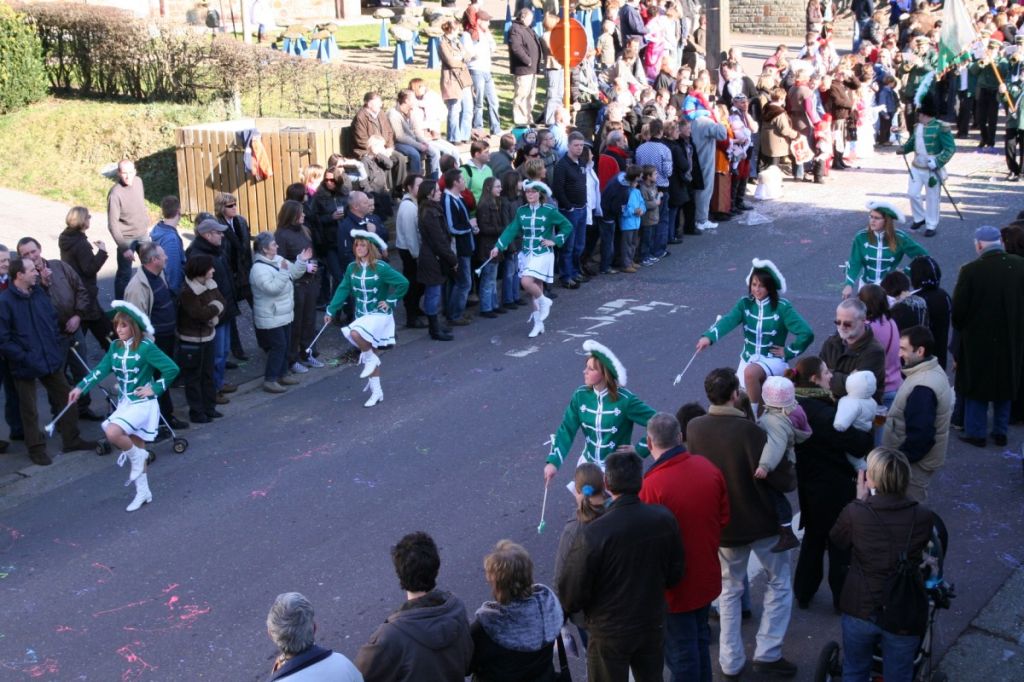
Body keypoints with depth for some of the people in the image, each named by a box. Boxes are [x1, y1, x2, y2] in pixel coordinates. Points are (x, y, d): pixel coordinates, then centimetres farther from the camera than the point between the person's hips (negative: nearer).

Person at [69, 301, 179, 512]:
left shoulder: (146, 347, -17)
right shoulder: (115, 347, 3)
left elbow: (172, 369, -19)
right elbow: (101, 370, -2)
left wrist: (155, 388, -15)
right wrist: (81, 387, -13)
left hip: (143, 404, -7)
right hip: (125, 403, 7)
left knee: (112, 433, -28)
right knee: (136, 448, 14)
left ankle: (135, 456, 1)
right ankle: (143, 493, 26)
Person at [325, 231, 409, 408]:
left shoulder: (381, 268, -17)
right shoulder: (352, 268, 0)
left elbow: (403, 283, -17)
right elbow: (343, 289, 4)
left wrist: (390, 301, -12)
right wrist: (331, 311, 2)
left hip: (379, 314, -6)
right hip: (362, 315, 6)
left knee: (355, 333, -33)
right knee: (368, 354, 11)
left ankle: (370, 358, -5)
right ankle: (376, 391, 23)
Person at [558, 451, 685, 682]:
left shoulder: (595, 533, -29)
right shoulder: (664, 518, -14)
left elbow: (573, 590, -18)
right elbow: (674, 574, 0)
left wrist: (566, 607, 4)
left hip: (609, 631, -4)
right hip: (653, 624, 4)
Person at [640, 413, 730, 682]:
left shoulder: (652, 485, -28)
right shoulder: (708, 468, -9)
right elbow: (724, 518, 3)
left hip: (675, 585, -6)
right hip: (707, 576, 6)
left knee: (680, 652, 10)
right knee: (700, 639, 25)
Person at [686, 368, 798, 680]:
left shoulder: (693, 428, -9)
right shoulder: (748, 429, -24)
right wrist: (776, 513, -7)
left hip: (722, 524, 4)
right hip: (759, 521, -4)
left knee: (729, 590, 20)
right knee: (779, 582, 18)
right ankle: (767, 653, 16)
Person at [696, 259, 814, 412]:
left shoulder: (782, 307, -13)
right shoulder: (745, 304, -3)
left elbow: (806, 333, -18)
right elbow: (728, 320, -23)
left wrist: (788, 352, -13)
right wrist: (709, 336, -41)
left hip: (773, 360, -5)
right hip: (748, 359, 5)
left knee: (750, 372, -36)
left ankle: (754, 415, -20)